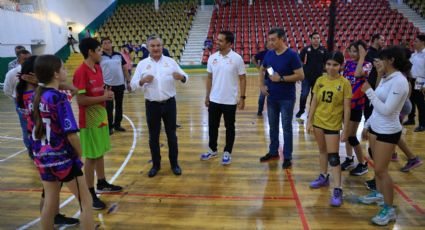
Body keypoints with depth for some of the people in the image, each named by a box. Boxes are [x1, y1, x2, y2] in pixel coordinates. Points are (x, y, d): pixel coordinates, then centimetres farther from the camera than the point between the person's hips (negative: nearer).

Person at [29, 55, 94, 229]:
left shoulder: (35, 96, 3)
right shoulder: (59, 98, -18)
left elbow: (34, 127, 11)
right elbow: (71, 133, -20)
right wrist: (79, 153, -5)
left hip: (42, 157, 8)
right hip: (63, 157, -7)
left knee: (49, 203, 19)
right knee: (86, 202, 5)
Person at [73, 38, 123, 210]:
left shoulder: (98, 68, 8)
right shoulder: (81, 73, -20)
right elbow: (80, 100, -23)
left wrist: (107, 93, 1)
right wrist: (104, 97, -19)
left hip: (101, 117, 9)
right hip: (89, 121, -9)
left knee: (101, 153, 19)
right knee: (91, 157, 1)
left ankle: (101, 184, 35)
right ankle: (90, 194, 14)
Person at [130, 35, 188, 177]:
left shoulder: (171, 61, 2)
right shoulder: (142, 64, 2)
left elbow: (185, 77, -2)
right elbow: (133, 85, -1)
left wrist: (181, 77, -25)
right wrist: (142, 81, -22)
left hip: (169, 103, 0)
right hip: (152, 105, 0)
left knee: (171, 135, 9)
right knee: (153, 137, 10)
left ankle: (174, 164, 24)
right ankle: (156, 165, 27)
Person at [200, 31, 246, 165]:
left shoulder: (237, 58, -9)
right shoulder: (212, 58, 2)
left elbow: (242, 79, -5)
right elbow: (209, 78, 9)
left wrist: (242, 97, -9)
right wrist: (207, 96, 9)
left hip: (230, 101, -4)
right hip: (214, 100, 4)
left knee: (229, 127, 9)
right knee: (212, 126, 13)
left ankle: (227, 153, 23)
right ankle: (212, 150, 31)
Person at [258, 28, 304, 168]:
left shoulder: (292, 55, -13)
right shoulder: (269, 54, 4)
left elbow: (300, 76, -16)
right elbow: (262, 70, 20)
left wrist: (281, 78, -21)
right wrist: (261, 85, 7)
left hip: (287, 98, -5)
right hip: (271, 97, 5)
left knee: (286, 127, 4)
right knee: (272, 126, 15)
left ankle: (287, 157, 16)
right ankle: (273, 152, 31)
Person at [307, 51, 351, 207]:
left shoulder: (344, 83, -11)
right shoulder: (320, 80, -1)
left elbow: (347, 108, -9)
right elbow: (314, 102, 4)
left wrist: (345, 130, -10)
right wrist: (309, 121, 1)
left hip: (333, 124, -4)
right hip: (318, 121, 4)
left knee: (333, 156, -4)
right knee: (322, 151, 19)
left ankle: (338, 190, 2)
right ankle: (323, 177, 37)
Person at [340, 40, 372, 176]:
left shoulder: (367, 65, -10)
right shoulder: (348, 63, 6)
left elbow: (358, 74, -32)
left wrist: (362, 57, -22)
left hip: (356, 104, -6)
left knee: (351, 135, -4)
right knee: (346, 132, 14)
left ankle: (363, 164, 13)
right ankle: (349, 159, 30)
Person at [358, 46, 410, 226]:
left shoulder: (399, 81, -21)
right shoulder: (386, 79, 7)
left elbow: (386, 110, -26)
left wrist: (369, 91, -21)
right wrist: (367, 125, 19)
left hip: (388, 132, -8)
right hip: (375, 128, 8)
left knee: (381, 170, -3)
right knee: (377, 167, 18)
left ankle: (389, 209, 10)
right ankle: (378, 194, 36)